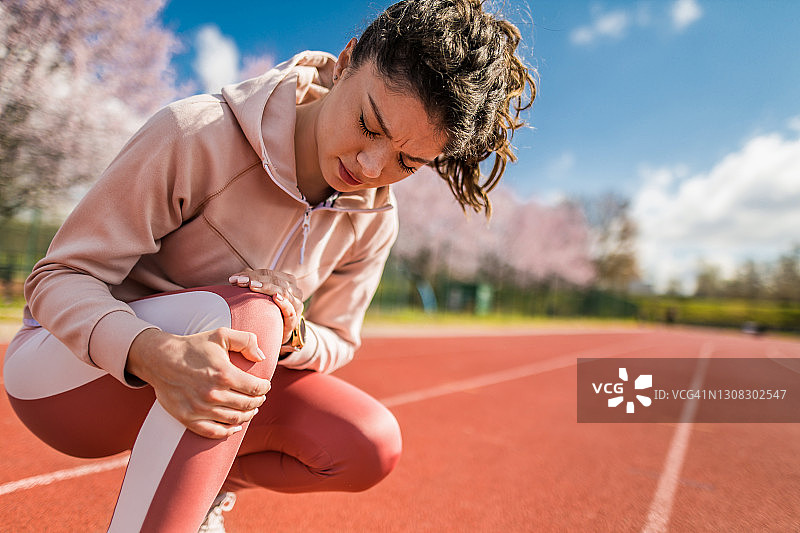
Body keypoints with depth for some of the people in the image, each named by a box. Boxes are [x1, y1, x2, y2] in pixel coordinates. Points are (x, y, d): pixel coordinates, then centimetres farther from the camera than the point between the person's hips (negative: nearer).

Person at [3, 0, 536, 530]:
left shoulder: (373, 222, -9)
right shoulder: (196, 134, -25)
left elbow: (336, 342, 2)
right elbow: (58, 277, -19)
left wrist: (290, 337, -24)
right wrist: (151, 352, -41)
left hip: (210, 381, 5)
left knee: (370, 446, -14)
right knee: (244, 312, -35)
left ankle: (206, 483, 12)